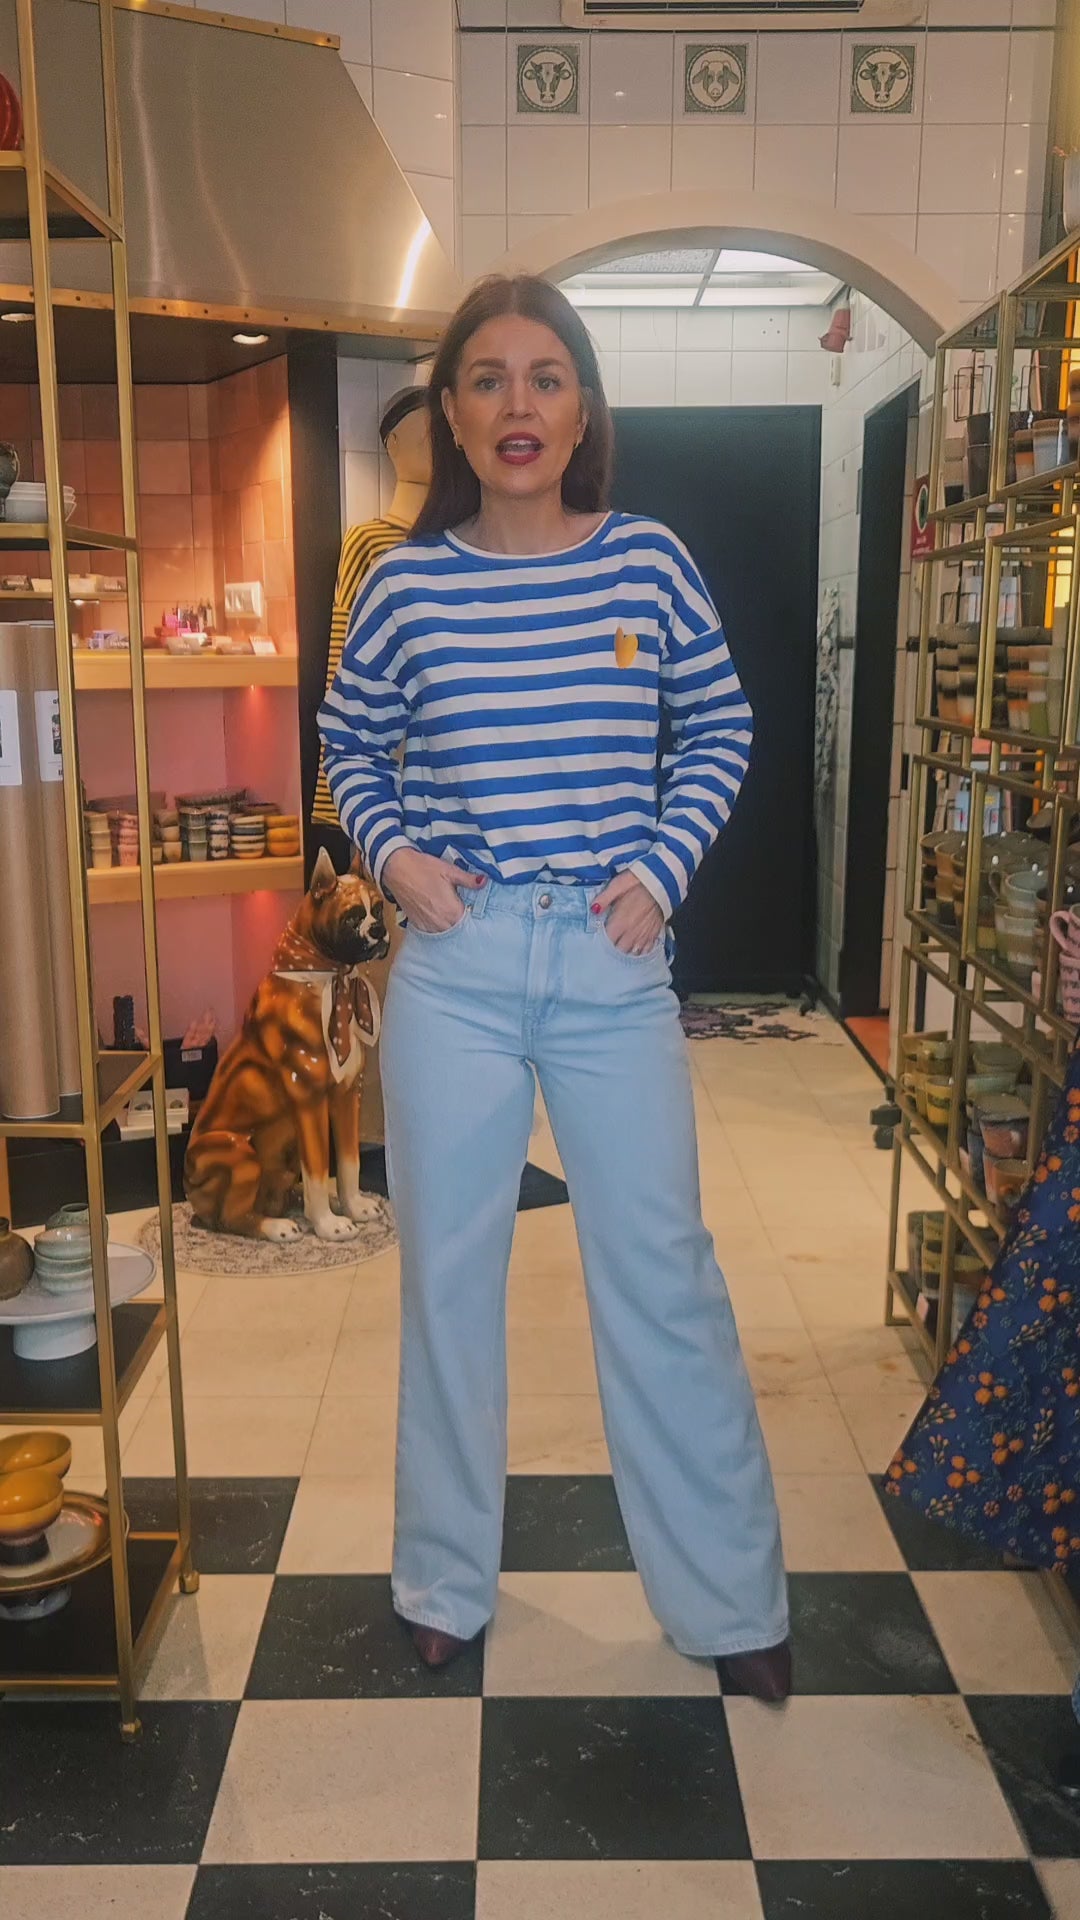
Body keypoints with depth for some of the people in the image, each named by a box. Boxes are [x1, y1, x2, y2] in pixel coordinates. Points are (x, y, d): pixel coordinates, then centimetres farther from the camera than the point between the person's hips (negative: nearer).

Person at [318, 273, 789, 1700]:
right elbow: (348, 746, 14)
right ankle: (446, 1582, 32)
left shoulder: (648, 560, -1)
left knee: (664, 1274, 7)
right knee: (447, 1273, 11)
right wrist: (389, 851, -3)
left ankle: (728, 1598, 26)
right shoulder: (405, 582, 0)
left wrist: (663, 869, -3)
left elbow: (722, 732, 9)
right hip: (455, 965, 1)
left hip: (614, 967, 0)